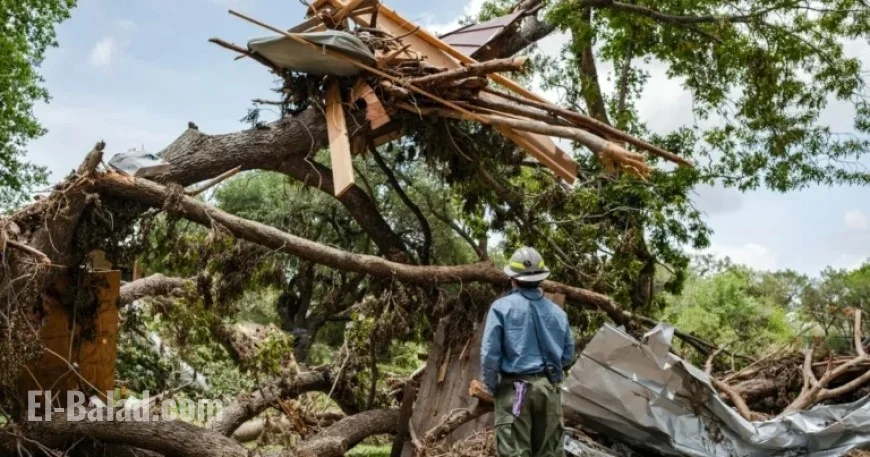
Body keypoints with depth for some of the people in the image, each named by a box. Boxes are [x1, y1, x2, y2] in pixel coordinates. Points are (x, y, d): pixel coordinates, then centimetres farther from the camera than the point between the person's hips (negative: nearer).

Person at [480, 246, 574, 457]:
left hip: (515, 388, -4)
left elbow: (489, 353, -9)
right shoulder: (557, 312, 6)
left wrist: (491, 386, 4)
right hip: (549, 388, 4)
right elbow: (568, 355, 12)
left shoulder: (502, 307, -7)